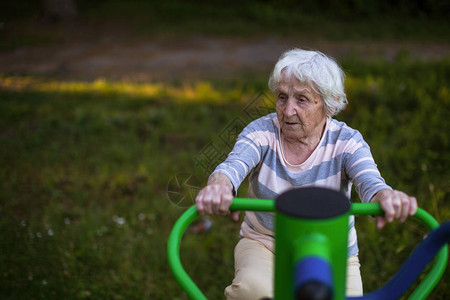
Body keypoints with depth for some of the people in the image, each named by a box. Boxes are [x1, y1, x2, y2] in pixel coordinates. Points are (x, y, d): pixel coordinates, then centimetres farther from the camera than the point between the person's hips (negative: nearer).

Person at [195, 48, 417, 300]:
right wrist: (219, 185, -56)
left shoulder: (347, 142, -11)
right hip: (264, 244, -1)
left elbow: (369, 182, -29)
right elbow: (233, 166, -29)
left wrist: (386, 196, -55)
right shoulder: (262, 131, -11)